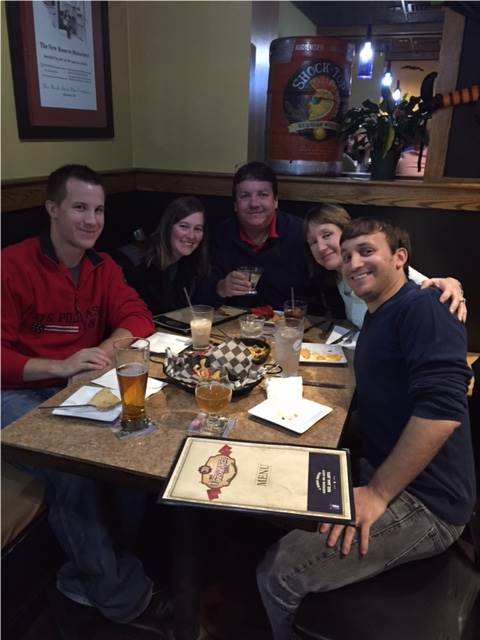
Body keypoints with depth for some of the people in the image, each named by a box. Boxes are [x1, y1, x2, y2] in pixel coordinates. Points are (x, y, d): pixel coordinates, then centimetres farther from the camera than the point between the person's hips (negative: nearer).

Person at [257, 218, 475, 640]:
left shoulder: (423, 308, -15)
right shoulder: (379, 317, 15)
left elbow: (442, 408, -27)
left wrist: (378, 494, -24)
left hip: (422, 502, -9)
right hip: (381, 473, 9)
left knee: (280, 573, -16)